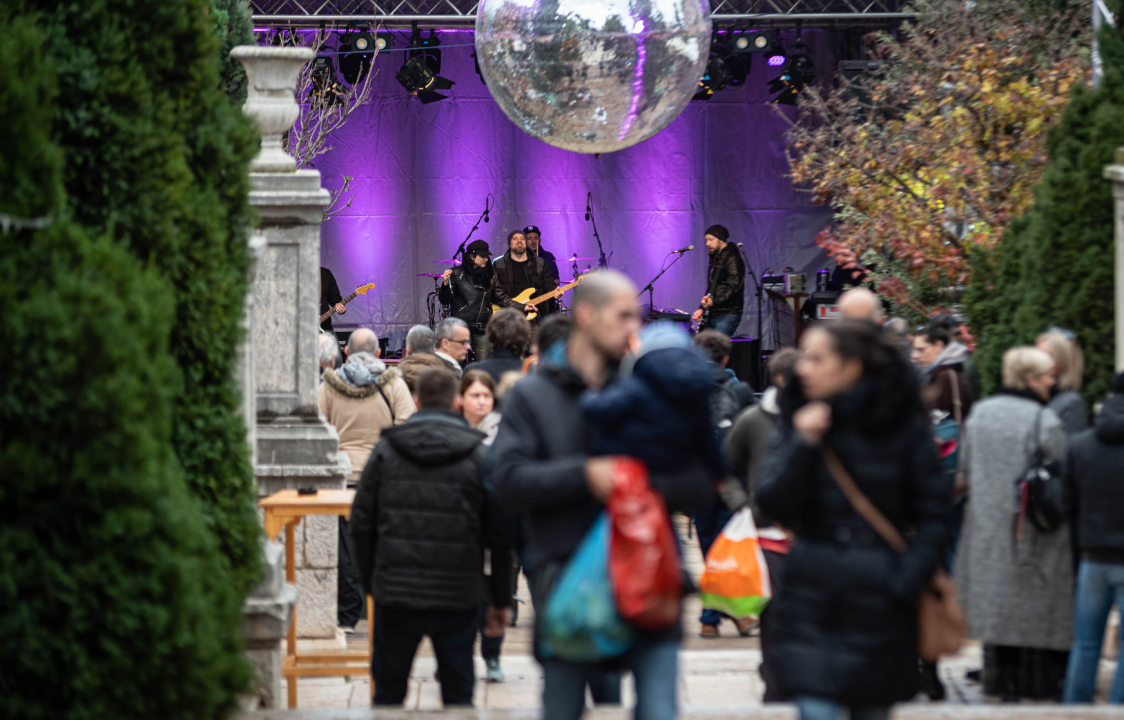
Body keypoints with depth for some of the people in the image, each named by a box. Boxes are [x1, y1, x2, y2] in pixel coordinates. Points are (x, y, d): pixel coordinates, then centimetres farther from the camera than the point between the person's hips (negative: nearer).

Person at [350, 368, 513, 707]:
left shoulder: (386, 450, 2)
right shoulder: (479, 456, -1)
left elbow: (361, 523, 4)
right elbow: (499, 534, -1)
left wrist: (370, 584, 14)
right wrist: (500, 600, 8)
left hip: (395, 594, 1)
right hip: (457, 599, -1)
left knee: (388, 694, 10)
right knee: (458, 695, 7)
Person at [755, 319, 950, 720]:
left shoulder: (903, 424, -2)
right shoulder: (799, 420, 5)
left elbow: (932, 516, 1)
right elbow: (773, 504, -3)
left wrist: (905, 582, -10)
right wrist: (802, 444, -14)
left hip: (878, 599, -1)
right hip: (811, 599, 1)